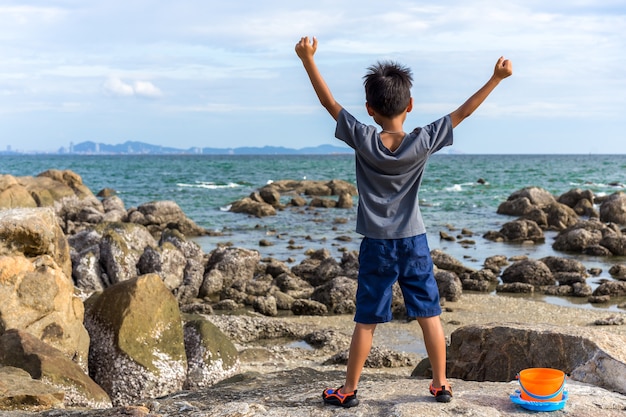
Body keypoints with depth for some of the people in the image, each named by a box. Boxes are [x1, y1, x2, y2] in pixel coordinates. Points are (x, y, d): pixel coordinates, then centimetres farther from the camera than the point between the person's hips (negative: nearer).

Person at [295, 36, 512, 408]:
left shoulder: (363, 140, -11)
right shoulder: (423, 142, -10)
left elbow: (329, 102, -5)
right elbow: (463, 112, -3)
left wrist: (308, 59, 0)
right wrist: (497, 78, 3)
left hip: (377, 247, -1)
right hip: (415, 243, 1)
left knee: (366, 321, 6)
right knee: (430, 316, 11)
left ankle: (349, 390, 16)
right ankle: (441, 384, 20)